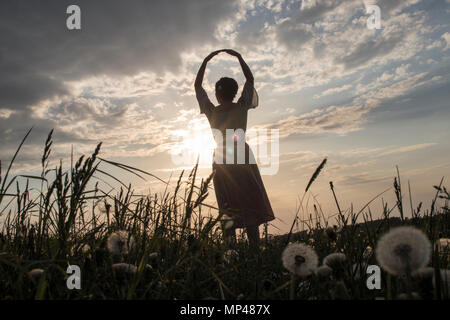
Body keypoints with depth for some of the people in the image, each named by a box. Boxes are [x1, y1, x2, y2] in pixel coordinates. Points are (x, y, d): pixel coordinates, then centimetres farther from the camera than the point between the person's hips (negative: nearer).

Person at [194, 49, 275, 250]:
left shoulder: (212, 112, -1)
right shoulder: (241, 107, -3)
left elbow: (197, 85, 11)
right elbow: (250, 79, 11)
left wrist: (206, 61, 15)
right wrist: (239, 57, 17)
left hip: (221, 162, 1)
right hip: (243, 159, -1)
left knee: (228, 211, 3)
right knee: (251, 206, 2)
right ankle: (255, 249, -3)